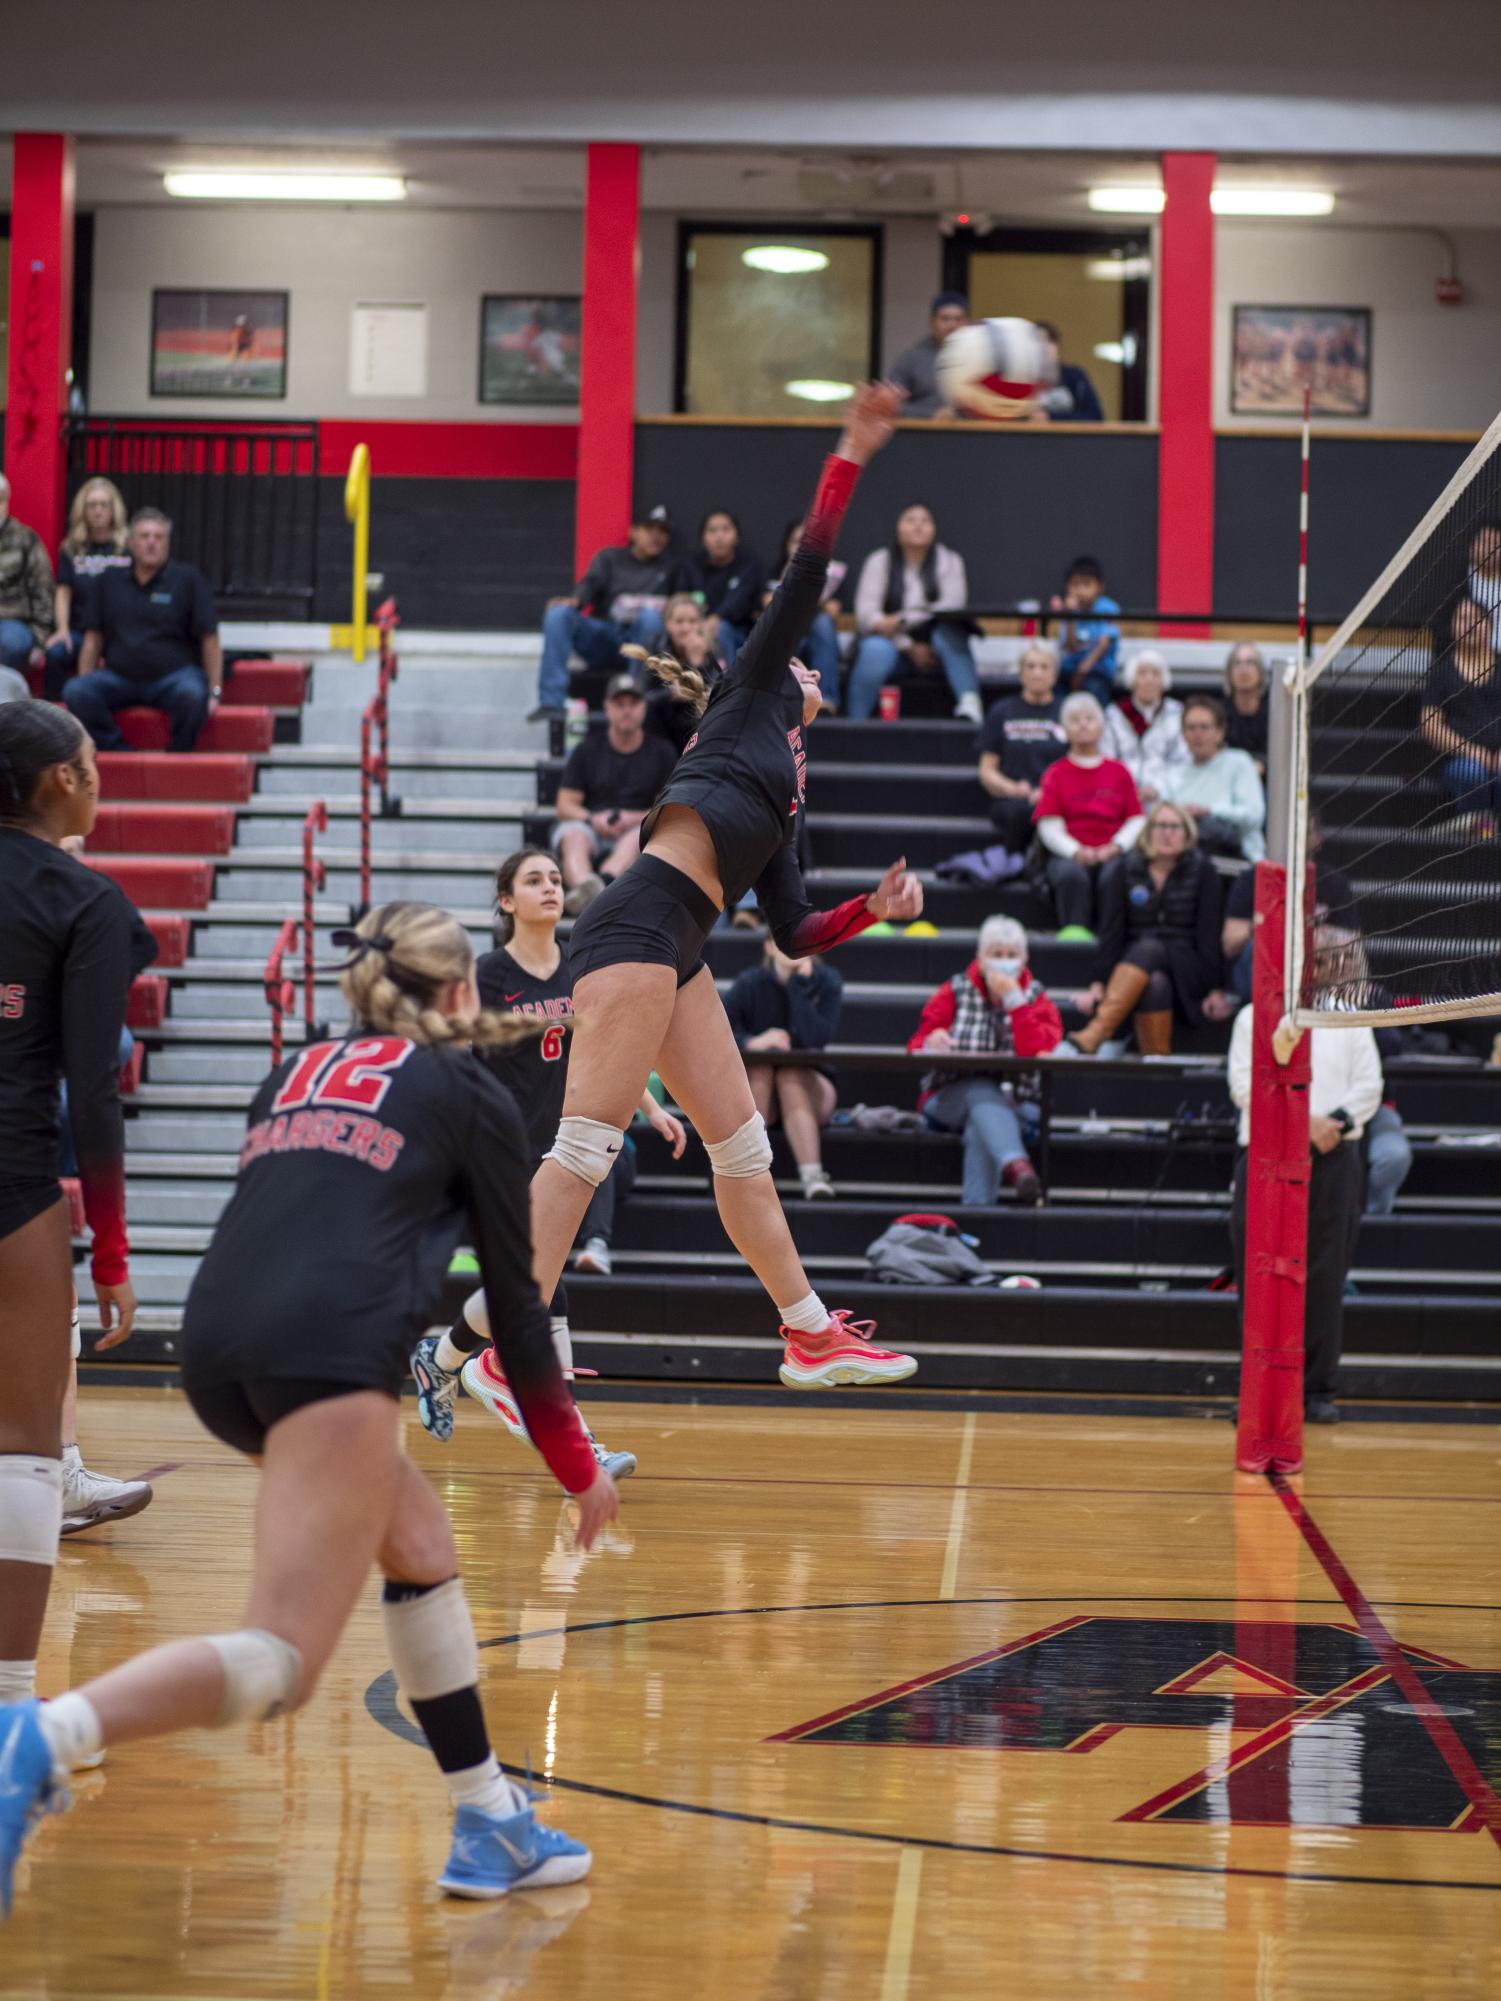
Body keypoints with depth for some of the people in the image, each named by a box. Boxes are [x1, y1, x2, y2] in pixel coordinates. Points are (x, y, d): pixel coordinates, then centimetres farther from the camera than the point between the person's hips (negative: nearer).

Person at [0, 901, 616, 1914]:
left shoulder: (296, 1073, 28)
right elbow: (516, 1297, 17)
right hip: (331, 1348, -7)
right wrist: (577, 1463, 27)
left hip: (217, 1349, 7)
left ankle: (492, 1828, 27)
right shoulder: (471, 1092, 15)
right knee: (283, 1664, -12)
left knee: (421, 1543, 25)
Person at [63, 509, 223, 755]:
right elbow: (93, 640, 14)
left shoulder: (188, 579, 4)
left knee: (192, 695, -37)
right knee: (75, 691, -27)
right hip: (120, 677, 3)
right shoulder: (108, 582, 13)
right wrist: (84, 687, 1)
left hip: (174, 674, -2)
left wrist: (215, 691, -9)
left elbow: (209, 640, 1)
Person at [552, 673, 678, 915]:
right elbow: (565, 806, 11)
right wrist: (592, 819, -11)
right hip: (592, 830, 1)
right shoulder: (587, 749, 17)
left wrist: (635, 819, -10)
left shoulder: (661, 752, 16)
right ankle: (585, 887, -67)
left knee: (638, 838, -37)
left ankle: (602, 882, -68)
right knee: (573, 836, -34)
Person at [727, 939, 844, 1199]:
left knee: (791, 1076, -31)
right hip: (754, 1091, 0)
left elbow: (817, 1039, -23)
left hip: (809, 1091, 0)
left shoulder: (826, 981, -8)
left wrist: (798, 984, -25)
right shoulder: (749, 983, -8)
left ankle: (812, 1175, -46)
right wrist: (752, 1042, -32)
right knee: (760, 1070, -30)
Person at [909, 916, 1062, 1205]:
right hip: (947, 1101, -1)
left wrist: (1013, 999, -13)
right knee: (982, 1093, -37)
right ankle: (1015, 1164, -64)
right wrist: (932, 1043, -26)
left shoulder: (1036, 999, 8)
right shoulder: (955, 991, 7)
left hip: (1011, 1104, 1)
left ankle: (977, 1205, -46)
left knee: (981, 1125, -35)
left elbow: (1038, 1053, -12)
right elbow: (918, 1046, -1)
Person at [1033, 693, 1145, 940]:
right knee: (1071, 874, -37)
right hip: (1070, 856, -1)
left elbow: (1136, 820, 11)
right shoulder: (1056, 773, 12)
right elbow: (1049, 826, 3)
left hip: (1111, 854, 1)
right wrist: (1077, 851, -14)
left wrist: (1115, 847, -8)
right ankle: (1074, 931, -38)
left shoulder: (1118, 771, 17)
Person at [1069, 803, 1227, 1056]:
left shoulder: (1202, 871, 6)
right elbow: (1111, 931, 1)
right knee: (1155, 984, -35)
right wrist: (1100, 982, -9)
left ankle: (1097, 1033, -52)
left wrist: (1214, 989, -7)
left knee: (1149, 948, -34)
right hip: (1132, 964, 2)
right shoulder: (1122, 871, 8)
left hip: (1186, 972, -1)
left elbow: (1208, 932, 0)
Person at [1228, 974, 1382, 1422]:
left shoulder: (1349, 1020, 13)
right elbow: (1245, 1086, -5)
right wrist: (1305, 1122, -14)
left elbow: (1369, 1086, 6)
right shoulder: (1254, 1018, 7)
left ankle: (1318, 1389, 4)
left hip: (1334, 1157, 1)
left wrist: (1335, 1122, -13)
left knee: (1325, 1276, -1)